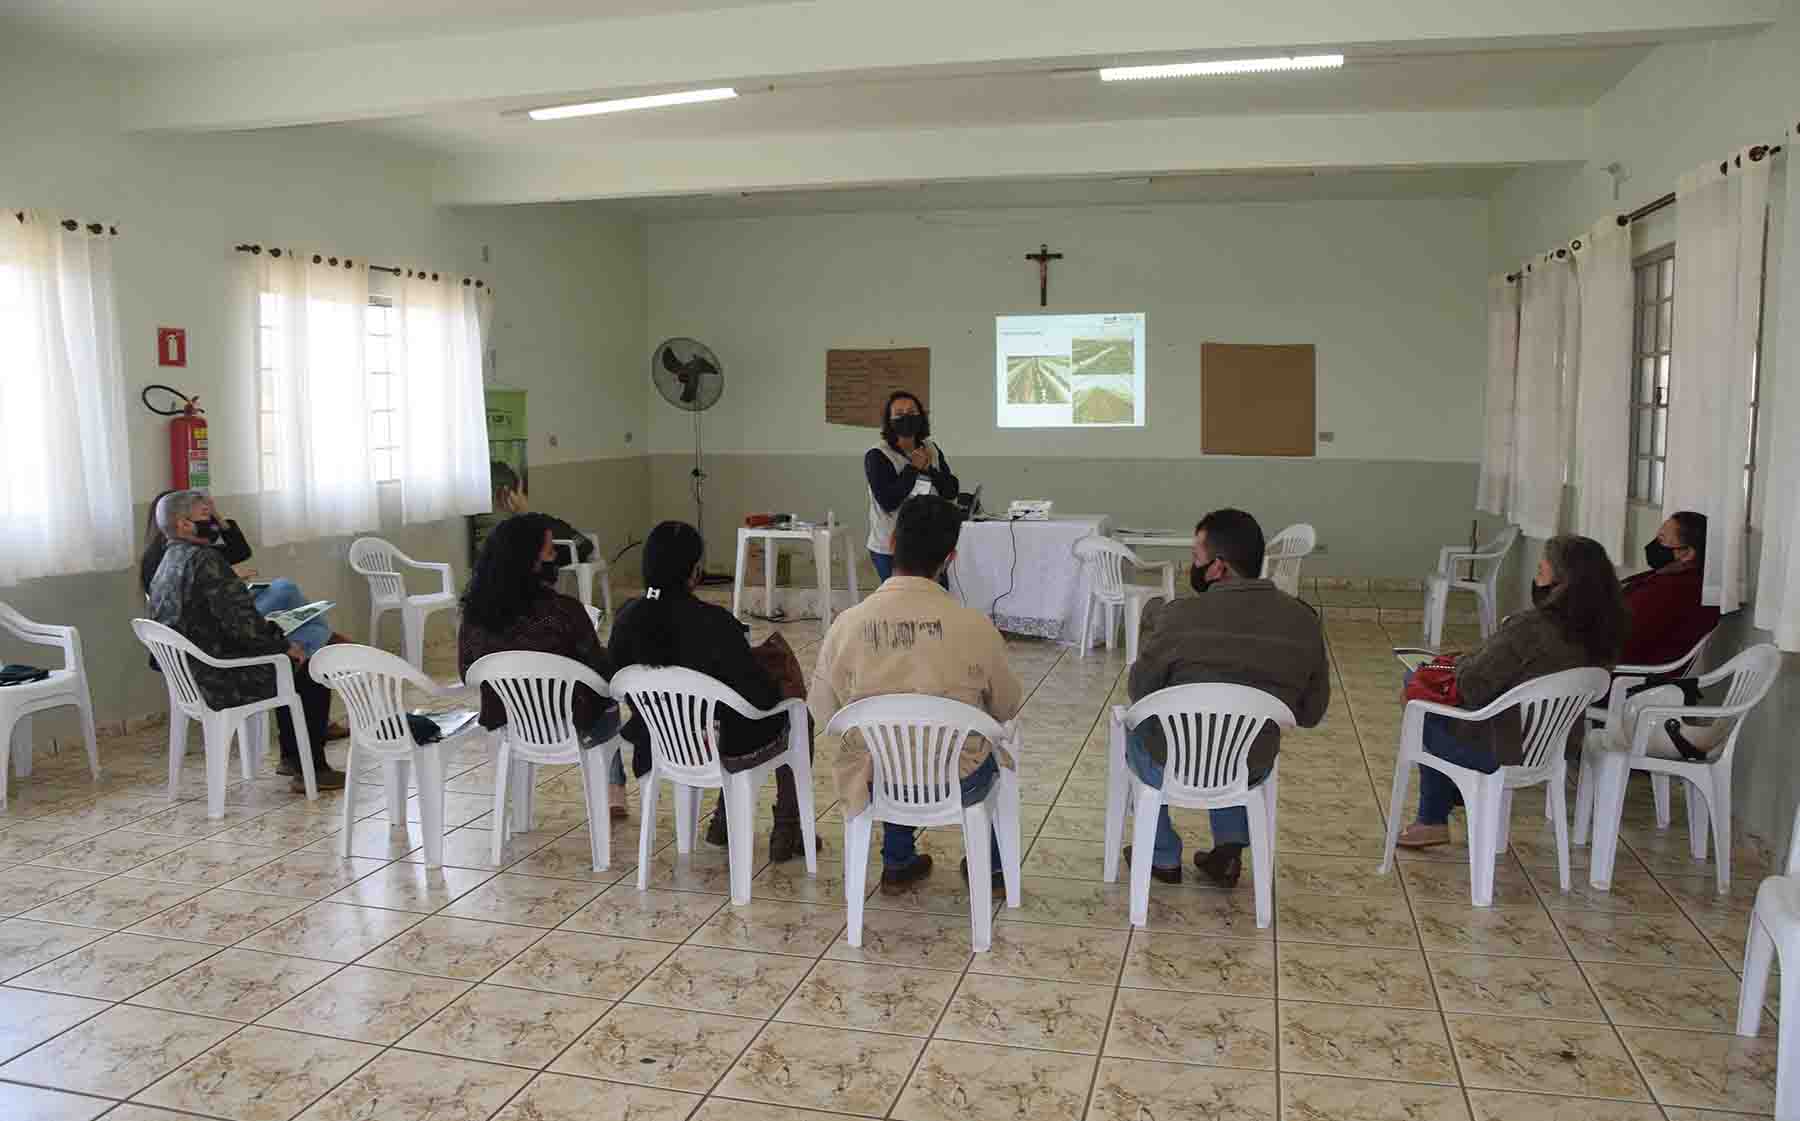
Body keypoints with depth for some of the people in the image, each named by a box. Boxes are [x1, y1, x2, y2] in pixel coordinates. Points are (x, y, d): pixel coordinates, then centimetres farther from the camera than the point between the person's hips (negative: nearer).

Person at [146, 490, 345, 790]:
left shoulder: (166, 564, 11)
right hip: (222, 683, -10)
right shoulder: (204, 560, -20)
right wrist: (283, 645, -11)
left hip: (193, 679, 10)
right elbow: (241, 621, -25)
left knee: (288, 670, 26)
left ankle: (291, 757, 32)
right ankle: (312, 769, 8)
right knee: (311, 674, 4)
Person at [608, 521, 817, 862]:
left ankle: (723, 820, 41)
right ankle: (786, 831, 30)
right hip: (728, 752, -6)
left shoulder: (628, 617, -11)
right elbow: (761, 697, -24)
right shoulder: (713, 622, -28)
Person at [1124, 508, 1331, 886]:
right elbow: (1311, 713, 0)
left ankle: (1164, 859, 34)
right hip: (1250, 772, 3)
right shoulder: (1304, 622, -12)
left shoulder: (1179, 617, -23)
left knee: (1134, 728, 31)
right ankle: (1230, 848, 26)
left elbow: (1139, 692, -7)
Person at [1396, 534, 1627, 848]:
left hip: (1503, 751, -8)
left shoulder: (1530, 627, -31)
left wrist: (1461, 662, -1)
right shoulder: (1598, 634, -7)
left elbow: (1472, 685, -23)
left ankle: (1432, 821, 31)